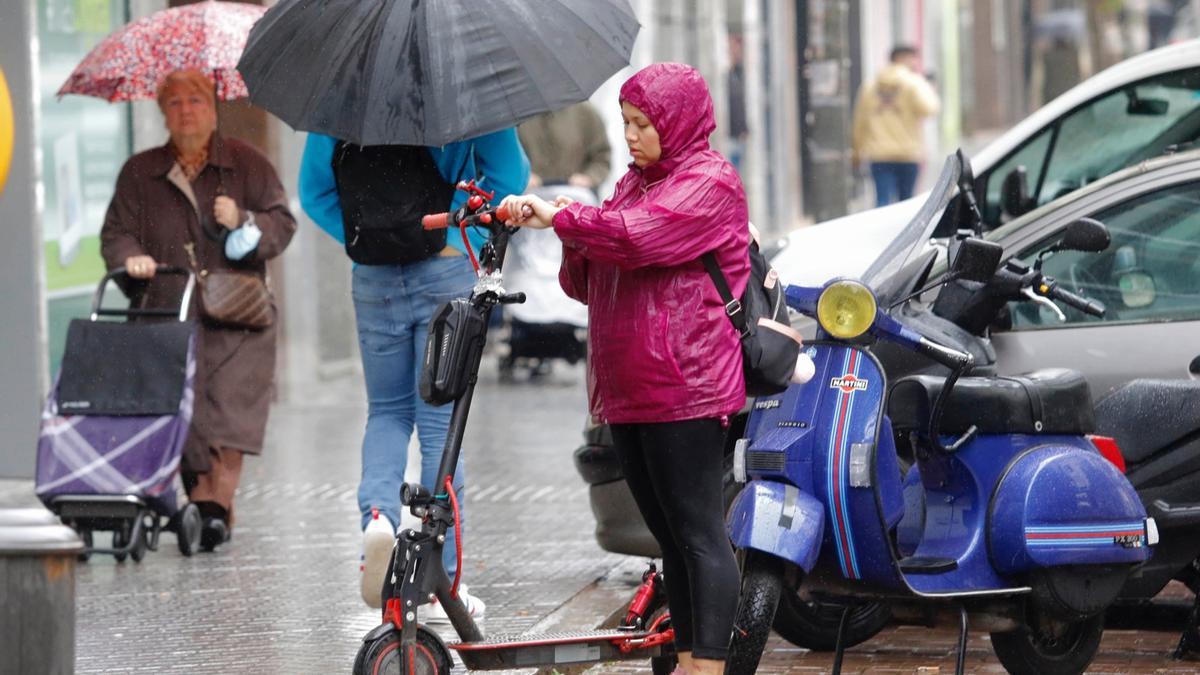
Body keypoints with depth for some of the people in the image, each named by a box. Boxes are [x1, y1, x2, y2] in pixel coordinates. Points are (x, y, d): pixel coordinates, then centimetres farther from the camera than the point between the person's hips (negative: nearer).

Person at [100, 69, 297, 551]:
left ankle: (220, 503, -17)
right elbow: (115, 232, 11)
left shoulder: (246, 164, 11)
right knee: (184, 413, -8)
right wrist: (131, 257, -11)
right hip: (166, 314, 2)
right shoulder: (140, 173, 15)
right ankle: (202, 501, -4)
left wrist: (242, 221, -12)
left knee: (228, 410, -15)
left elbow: (282, 224, 7)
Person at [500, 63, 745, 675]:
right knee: (669, 534, 12)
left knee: (698, 533, -9)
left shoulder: (709, 183, -5)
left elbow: (638, 236, -23)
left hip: (684, 391, -9)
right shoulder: (634, 183, 21)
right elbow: (587, 284, 18)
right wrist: (575, 235, -2)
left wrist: (562, 218, -15)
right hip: (627, 391, 9)